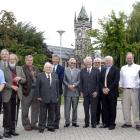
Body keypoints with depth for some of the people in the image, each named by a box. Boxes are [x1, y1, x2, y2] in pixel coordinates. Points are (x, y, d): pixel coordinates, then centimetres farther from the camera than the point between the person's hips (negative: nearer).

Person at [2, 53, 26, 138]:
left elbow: (24, 80, 13)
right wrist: (11, 86, -16)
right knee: (7, 113, -2)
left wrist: (20, 78, -8)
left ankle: (12, 129, 20)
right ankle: (6, 131, 8)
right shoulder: (4, 69, -5)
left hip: (16, 94, 4)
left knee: (13, 113, 11)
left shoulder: (20, 69, 11)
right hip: (7, 94, -4)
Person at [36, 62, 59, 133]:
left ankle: (50, 126, 20)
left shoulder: (55, 76, 9)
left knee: (51, 113, 10)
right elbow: (37, 87, -2)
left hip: (53, 98, 3)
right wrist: (38, 96, -6)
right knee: (43, 114, 3)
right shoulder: (40, 76, -1)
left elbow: (57, 87, 10)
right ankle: (41, 127, 12)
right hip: (43, 98, -3)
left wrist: (57, 96, 6)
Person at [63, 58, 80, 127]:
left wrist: (73, 85, -13)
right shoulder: (65, 70, 3)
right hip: (67, 92, -1)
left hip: (75, 91, 1)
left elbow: (79, 81, 1)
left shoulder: (78, 71, 7)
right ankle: (67, 122, 10)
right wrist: (69, 86, -14)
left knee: (75, 108, 7)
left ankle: (74, 122, 16)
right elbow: (64, 80, -1)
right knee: (67, 108, 2)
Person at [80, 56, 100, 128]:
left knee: (93, 109, 4)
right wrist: (81, 91, 2)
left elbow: (98, 82, -1)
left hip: (94, 93, -2)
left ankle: (93, 123, 14)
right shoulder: (82, 71, 8)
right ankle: (86, 123, 15)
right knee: (86, 109, 6)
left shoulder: (96, 70, 1)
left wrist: (96, 91, -9)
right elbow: (81, 82, 8)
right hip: (85, 93, 2)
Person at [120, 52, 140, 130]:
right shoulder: (123, 68, 14)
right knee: (125, 107, 5)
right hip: (125, 90, 4)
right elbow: (121, 78, 19)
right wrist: (121, 86, 9)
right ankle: (127, 122, 15)